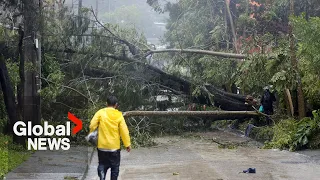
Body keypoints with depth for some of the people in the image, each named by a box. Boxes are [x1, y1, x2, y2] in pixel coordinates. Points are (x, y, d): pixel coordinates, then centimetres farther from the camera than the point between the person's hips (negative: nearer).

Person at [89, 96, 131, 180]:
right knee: (115, 166, 13)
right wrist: (127, 144, 2)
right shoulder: (119, 115, -3)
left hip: (102, 145, 0)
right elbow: (124, 130, -4)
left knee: (102, 164, 12)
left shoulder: (100, 112, -4)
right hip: (114, 146, 0)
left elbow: (92, 125, -10)